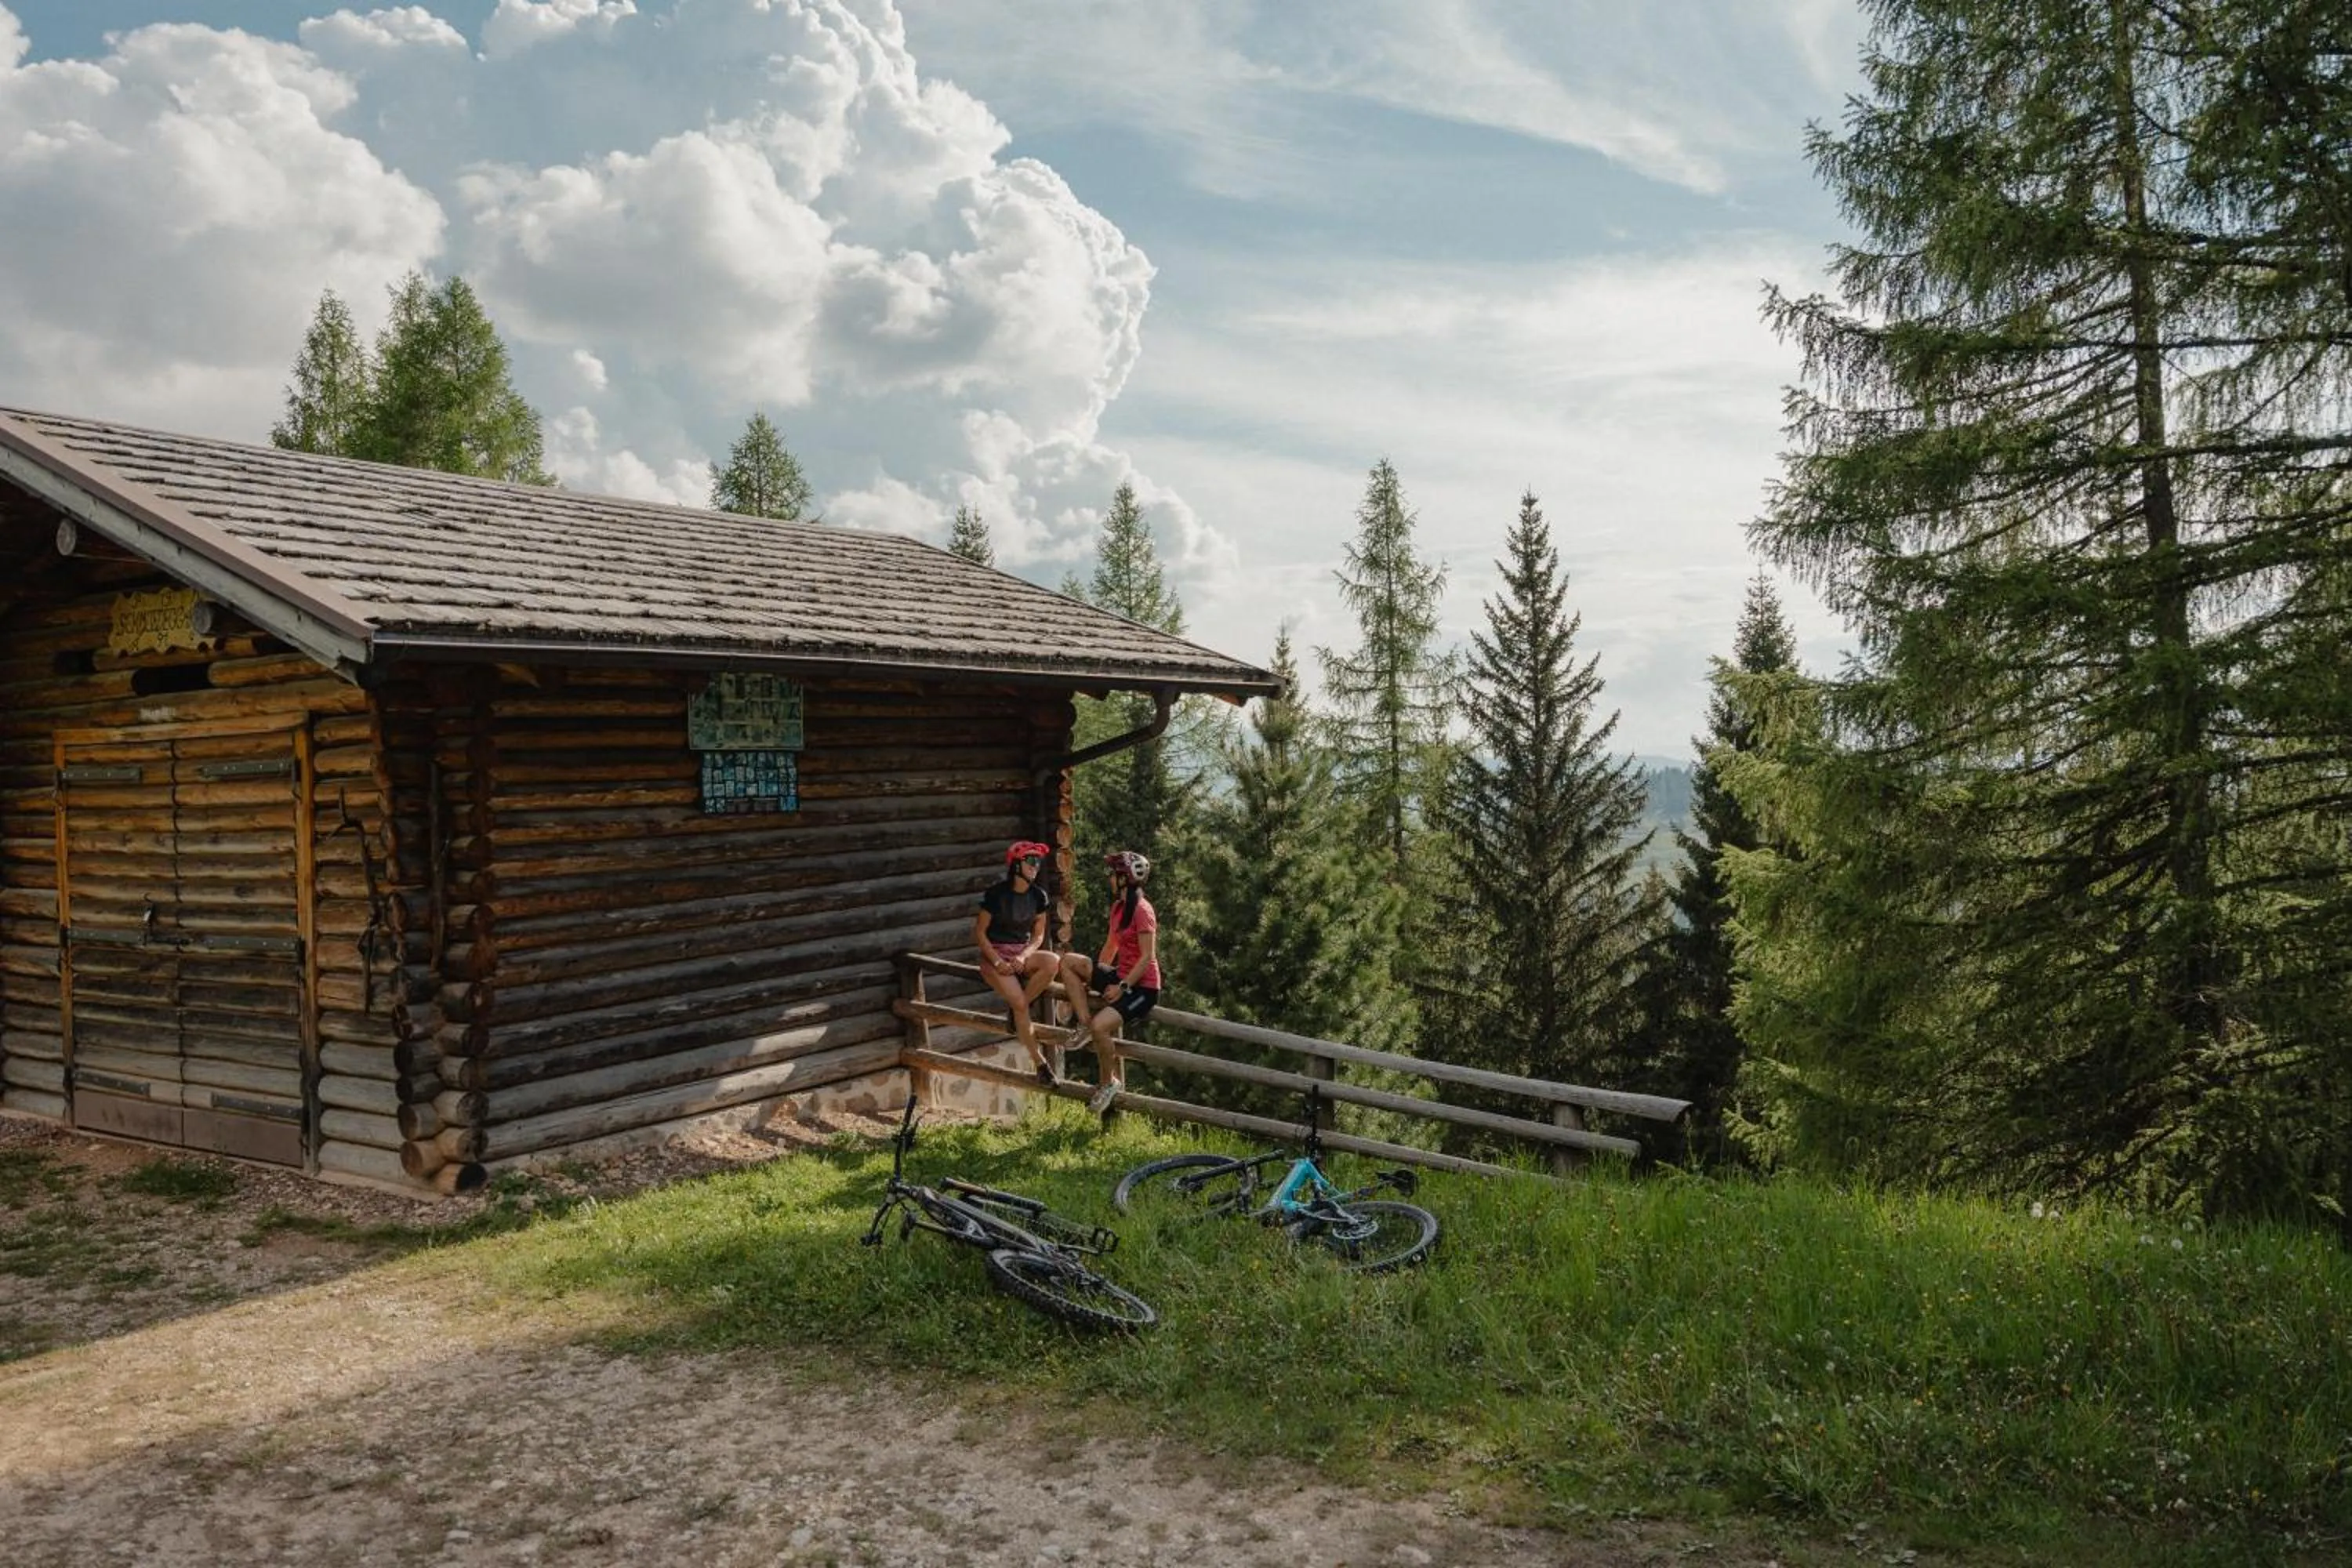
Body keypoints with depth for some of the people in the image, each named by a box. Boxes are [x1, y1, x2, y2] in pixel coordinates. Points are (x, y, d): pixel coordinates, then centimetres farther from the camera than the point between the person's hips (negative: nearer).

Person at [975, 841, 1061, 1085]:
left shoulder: (1038, 896, 3)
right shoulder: (996, 894, -10)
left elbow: (1038, 935, 7)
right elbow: (980, 932, -5)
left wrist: (1023, 957, -13)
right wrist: (997, 961, -18)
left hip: (1023, 952, 4)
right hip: (995, 954, -4)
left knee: (1053, 962, -31)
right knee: (1019, 1003, -27)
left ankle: (1017, 1009, -13)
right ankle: (1039, 1062, -16)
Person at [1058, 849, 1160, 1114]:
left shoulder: (1142, 910, -16)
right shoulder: (1117, 907, 11)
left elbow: (1148, 957, -19)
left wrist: (1122, 987, -19)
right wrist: (1092, 978, 11)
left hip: (1142, 988, -9)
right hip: (1121, 977, 9)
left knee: (1100, 1025, -28)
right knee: (1069, 962, -6)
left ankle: (1111, 1083, -4)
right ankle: (1085, 1024, -8)